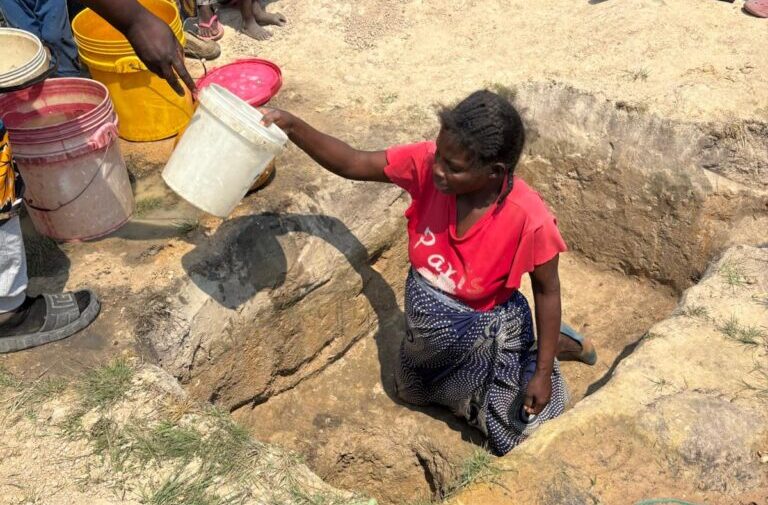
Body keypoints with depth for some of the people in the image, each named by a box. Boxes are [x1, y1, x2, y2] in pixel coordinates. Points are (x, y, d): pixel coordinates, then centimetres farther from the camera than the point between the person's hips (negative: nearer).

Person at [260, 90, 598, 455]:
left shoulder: (529, 219, -37)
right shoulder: (426, 164, -28)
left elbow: (547, 290, -20)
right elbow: (351, 164, -19)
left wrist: (542, 373, -13)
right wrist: (292, 126, -36)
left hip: (482, 331, -5)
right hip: (425, 318, 5)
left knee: (509, 437, 13)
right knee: (412, 392, 33)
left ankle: (554, 349, 33)